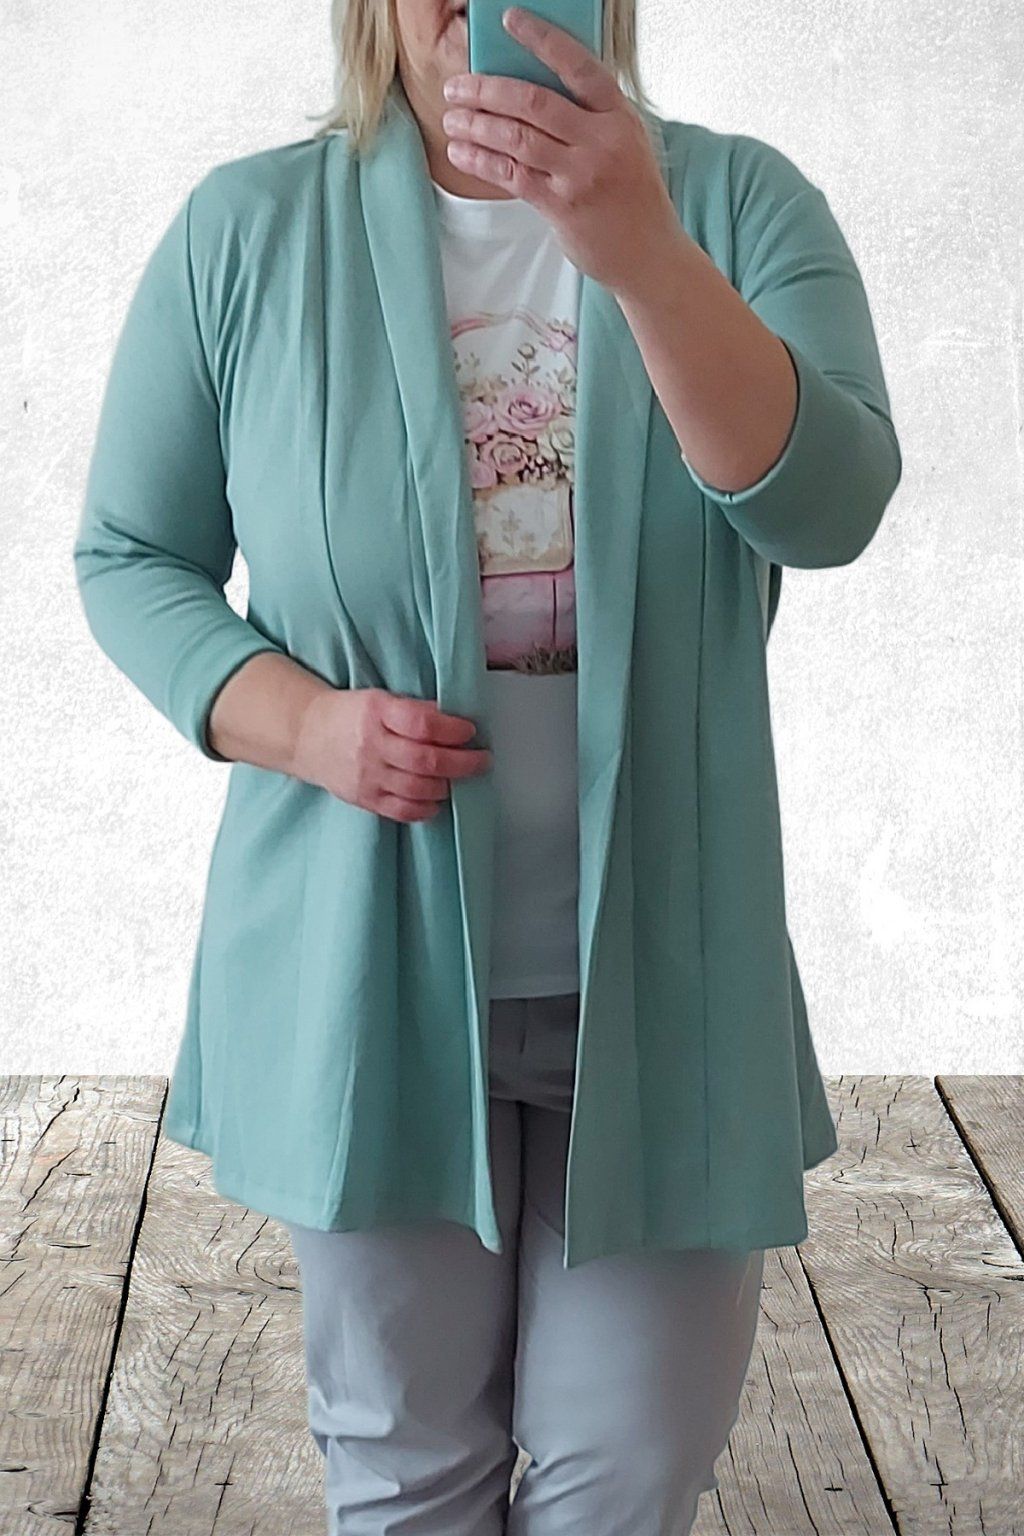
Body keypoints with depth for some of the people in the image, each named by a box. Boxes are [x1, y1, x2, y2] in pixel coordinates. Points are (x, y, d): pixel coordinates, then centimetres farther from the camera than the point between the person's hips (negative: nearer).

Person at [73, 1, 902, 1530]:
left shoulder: (739, 203, -4)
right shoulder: (243, 232, -3)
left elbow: (830, 505, -19)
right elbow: (128, 556, 3)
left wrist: (641, 254, -34)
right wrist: (297, 720, -16)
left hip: (659, 973, 1)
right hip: (369, 976, 0)